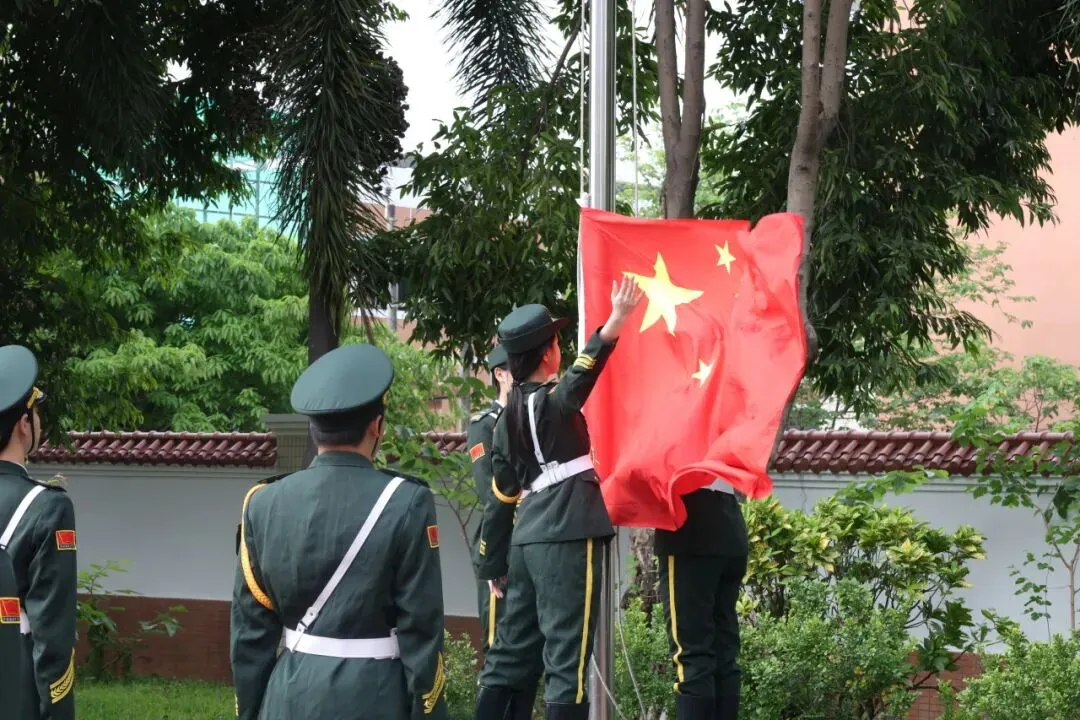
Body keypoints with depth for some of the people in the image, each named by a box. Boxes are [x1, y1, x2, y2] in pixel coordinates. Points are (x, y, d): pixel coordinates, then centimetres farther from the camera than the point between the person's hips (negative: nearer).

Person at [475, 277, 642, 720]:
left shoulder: (508, 417, 14)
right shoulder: (552, 402, -8)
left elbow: (502, 496, 17)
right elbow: (581, 377, -32)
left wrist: (494, 566, 23)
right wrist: (617, 321, -45)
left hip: (528, 538, 8)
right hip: (567, 537, -8)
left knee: (512, 650, 13)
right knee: (566, 655, -7)